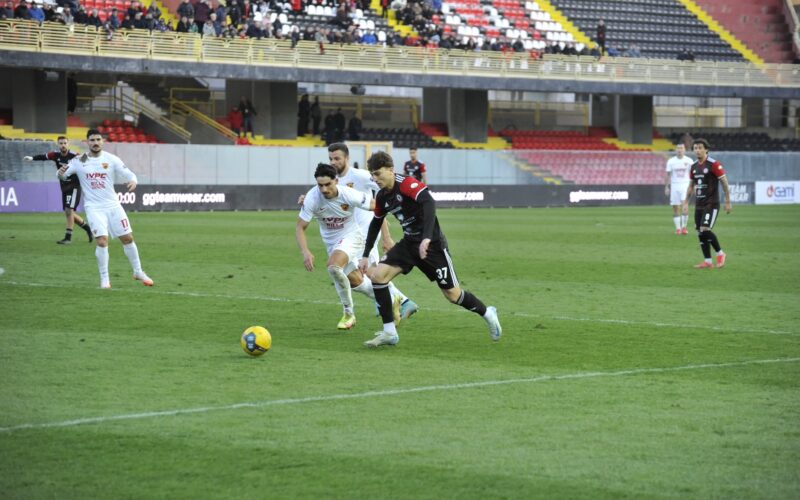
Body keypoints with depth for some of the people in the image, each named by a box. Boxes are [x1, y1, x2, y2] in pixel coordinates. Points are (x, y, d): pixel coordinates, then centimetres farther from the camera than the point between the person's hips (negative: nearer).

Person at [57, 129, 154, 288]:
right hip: (94, 208, -2)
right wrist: (61, 173, -28)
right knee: (102, 241, -16)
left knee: (128, 238, 6)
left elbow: (129, 175, -3)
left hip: (113, 205, 2)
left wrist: (133, 181, -26)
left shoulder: (111, 159, -2)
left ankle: (138, 272, 25)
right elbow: (63, 174, -3)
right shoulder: (79, 161, -3)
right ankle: (104, 279, -2)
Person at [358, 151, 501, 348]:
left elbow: (429, 204, -36)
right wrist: (365, 255, 17)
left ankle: (487, 313, 30)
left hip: (432, 244, -7)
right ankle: (389, 333, -6)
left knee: (452, 294, 0)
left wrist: (426, 238, -46)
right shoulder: (382, 196, 3)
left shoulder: (407, 184, -21)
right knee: (378, 275, -11)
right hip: (409, 243, 7)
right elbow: (376, 223, 19)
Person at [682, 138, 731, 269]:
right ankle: (708, 261, 10)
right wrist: (686, 202, 17)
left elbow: (725, 183, -9)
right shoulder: (694, 166, 10)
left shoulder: (714, 165, -11)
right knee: (700, 233, 3)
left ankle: (720, 253, 3)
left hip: (711, 204, -7)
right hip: (699, 205, 7)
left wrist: (728, 202, -10)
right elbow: (691, 185, 20)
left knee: (705, 230, -17)